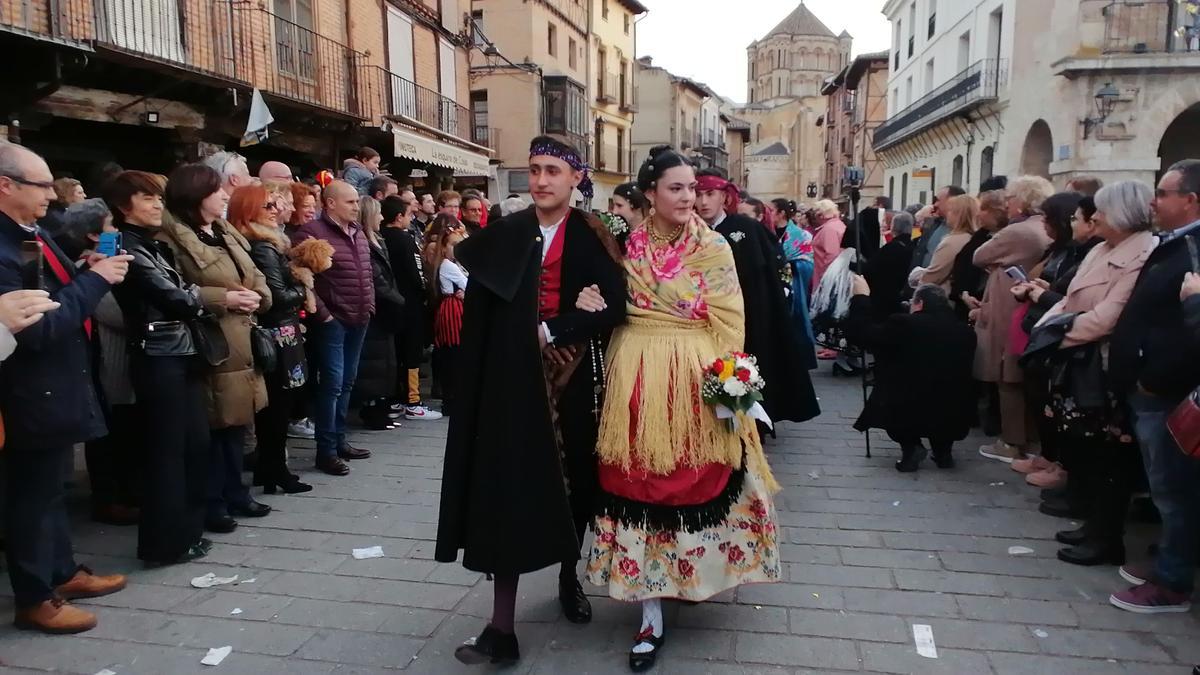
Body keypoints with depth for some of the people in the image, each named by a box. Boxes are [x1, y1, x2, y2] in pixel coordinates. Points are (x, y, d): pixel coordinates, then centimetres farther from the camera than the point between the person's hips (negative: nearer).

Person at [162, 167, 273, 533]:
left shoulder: (227, 234, 16)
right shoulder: (172, 238, -10)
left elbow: (256, 278, 19)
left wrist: (255, 296, -2)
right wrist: (223, 298, -20)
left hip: (241, 341, 8)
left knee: (237, 421, 15)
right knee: (214, 425, -1)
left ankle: (235, 493, 27)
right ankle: (212, 503, 12)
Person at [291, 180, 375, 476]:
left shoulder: (358, 232, 14)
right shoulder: (311, 232, -12)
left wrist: (369, 304, 14)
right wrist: (321, 313, -16)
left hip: (359, 319, 8)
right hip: (332, 321, -8)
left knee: (347, 382, 14)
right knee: (332, 383, -6)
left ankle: (339, 440, 26)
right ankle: (326, 451, 3)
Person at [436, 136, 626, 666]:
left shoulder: (592, 238, -1)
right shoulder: (503, 235, 3)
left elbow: (614, 309, -11)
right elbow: (480, 308, -3)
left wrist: (553, 332, -15)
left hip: (571, 380, 0)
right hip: (513, 380, 0)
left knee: (572, 477, 14)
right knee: (508, 487, -2)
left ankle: (569, 578, 40)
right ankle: (502, 627, 4)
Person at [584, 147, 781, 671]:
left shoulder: (714, 247, -1)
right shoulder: (627, 246, 5)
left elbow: (730, 322, -3)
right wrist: (618, 377, 6)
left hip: (697, 380, -1)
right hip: (638, 380, 2)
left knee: (699, 480, 6)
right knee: (640, 486, 2)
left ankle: (699, 574, 35)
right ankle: (652, 615, 13)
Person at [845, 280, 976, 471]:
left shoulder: (904, 325, -13)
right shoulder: (965, 332, 1)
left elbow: (860, 333, -5)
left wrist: (861, 297, 8)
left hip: (908, 415, -4)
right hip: (953, 419, 4)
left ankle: (910, 446, 8)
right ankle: (943, 450, 21)